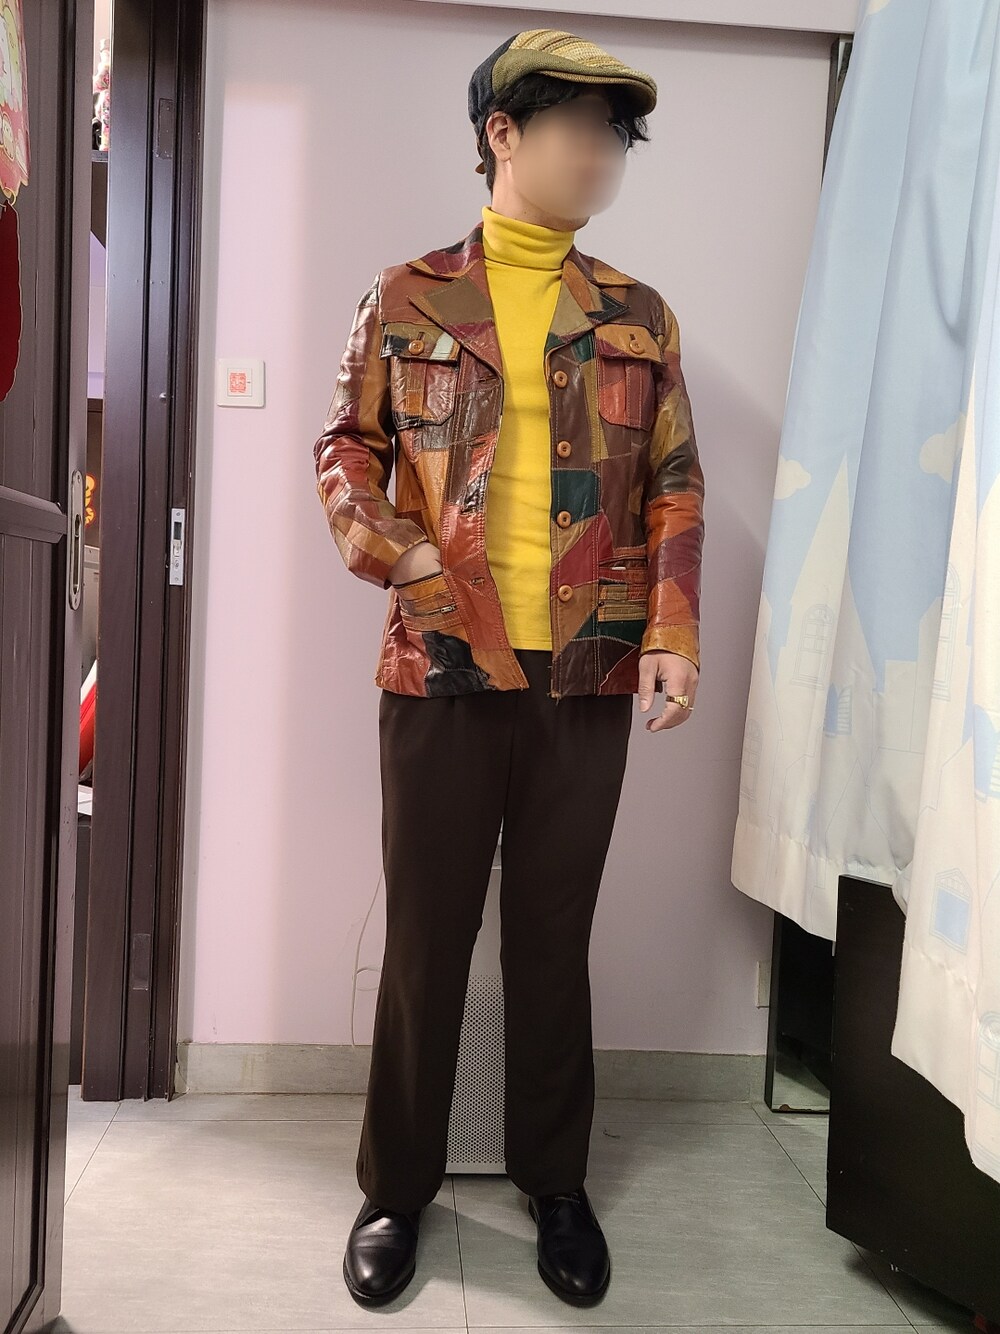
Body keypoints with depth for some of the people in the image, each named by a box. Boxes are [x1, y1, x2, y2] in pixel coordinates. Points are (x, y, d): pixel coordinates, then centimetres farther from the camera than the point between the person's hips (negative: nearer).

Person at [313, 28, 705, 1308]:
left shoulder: (640, 317, 10)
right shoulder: (407, 297, 6)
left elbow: (675, 487, 9)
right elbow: (344, 446, 9)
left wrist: (675, 635, -3)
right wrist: (393, 553, -10)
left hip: (590, 679, 2)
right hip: (441, 671, -1)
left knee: (554, 937, 11)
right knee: (425, 936, 7)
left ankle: (555, 1181, 30)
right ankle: (396, 1186, 27)